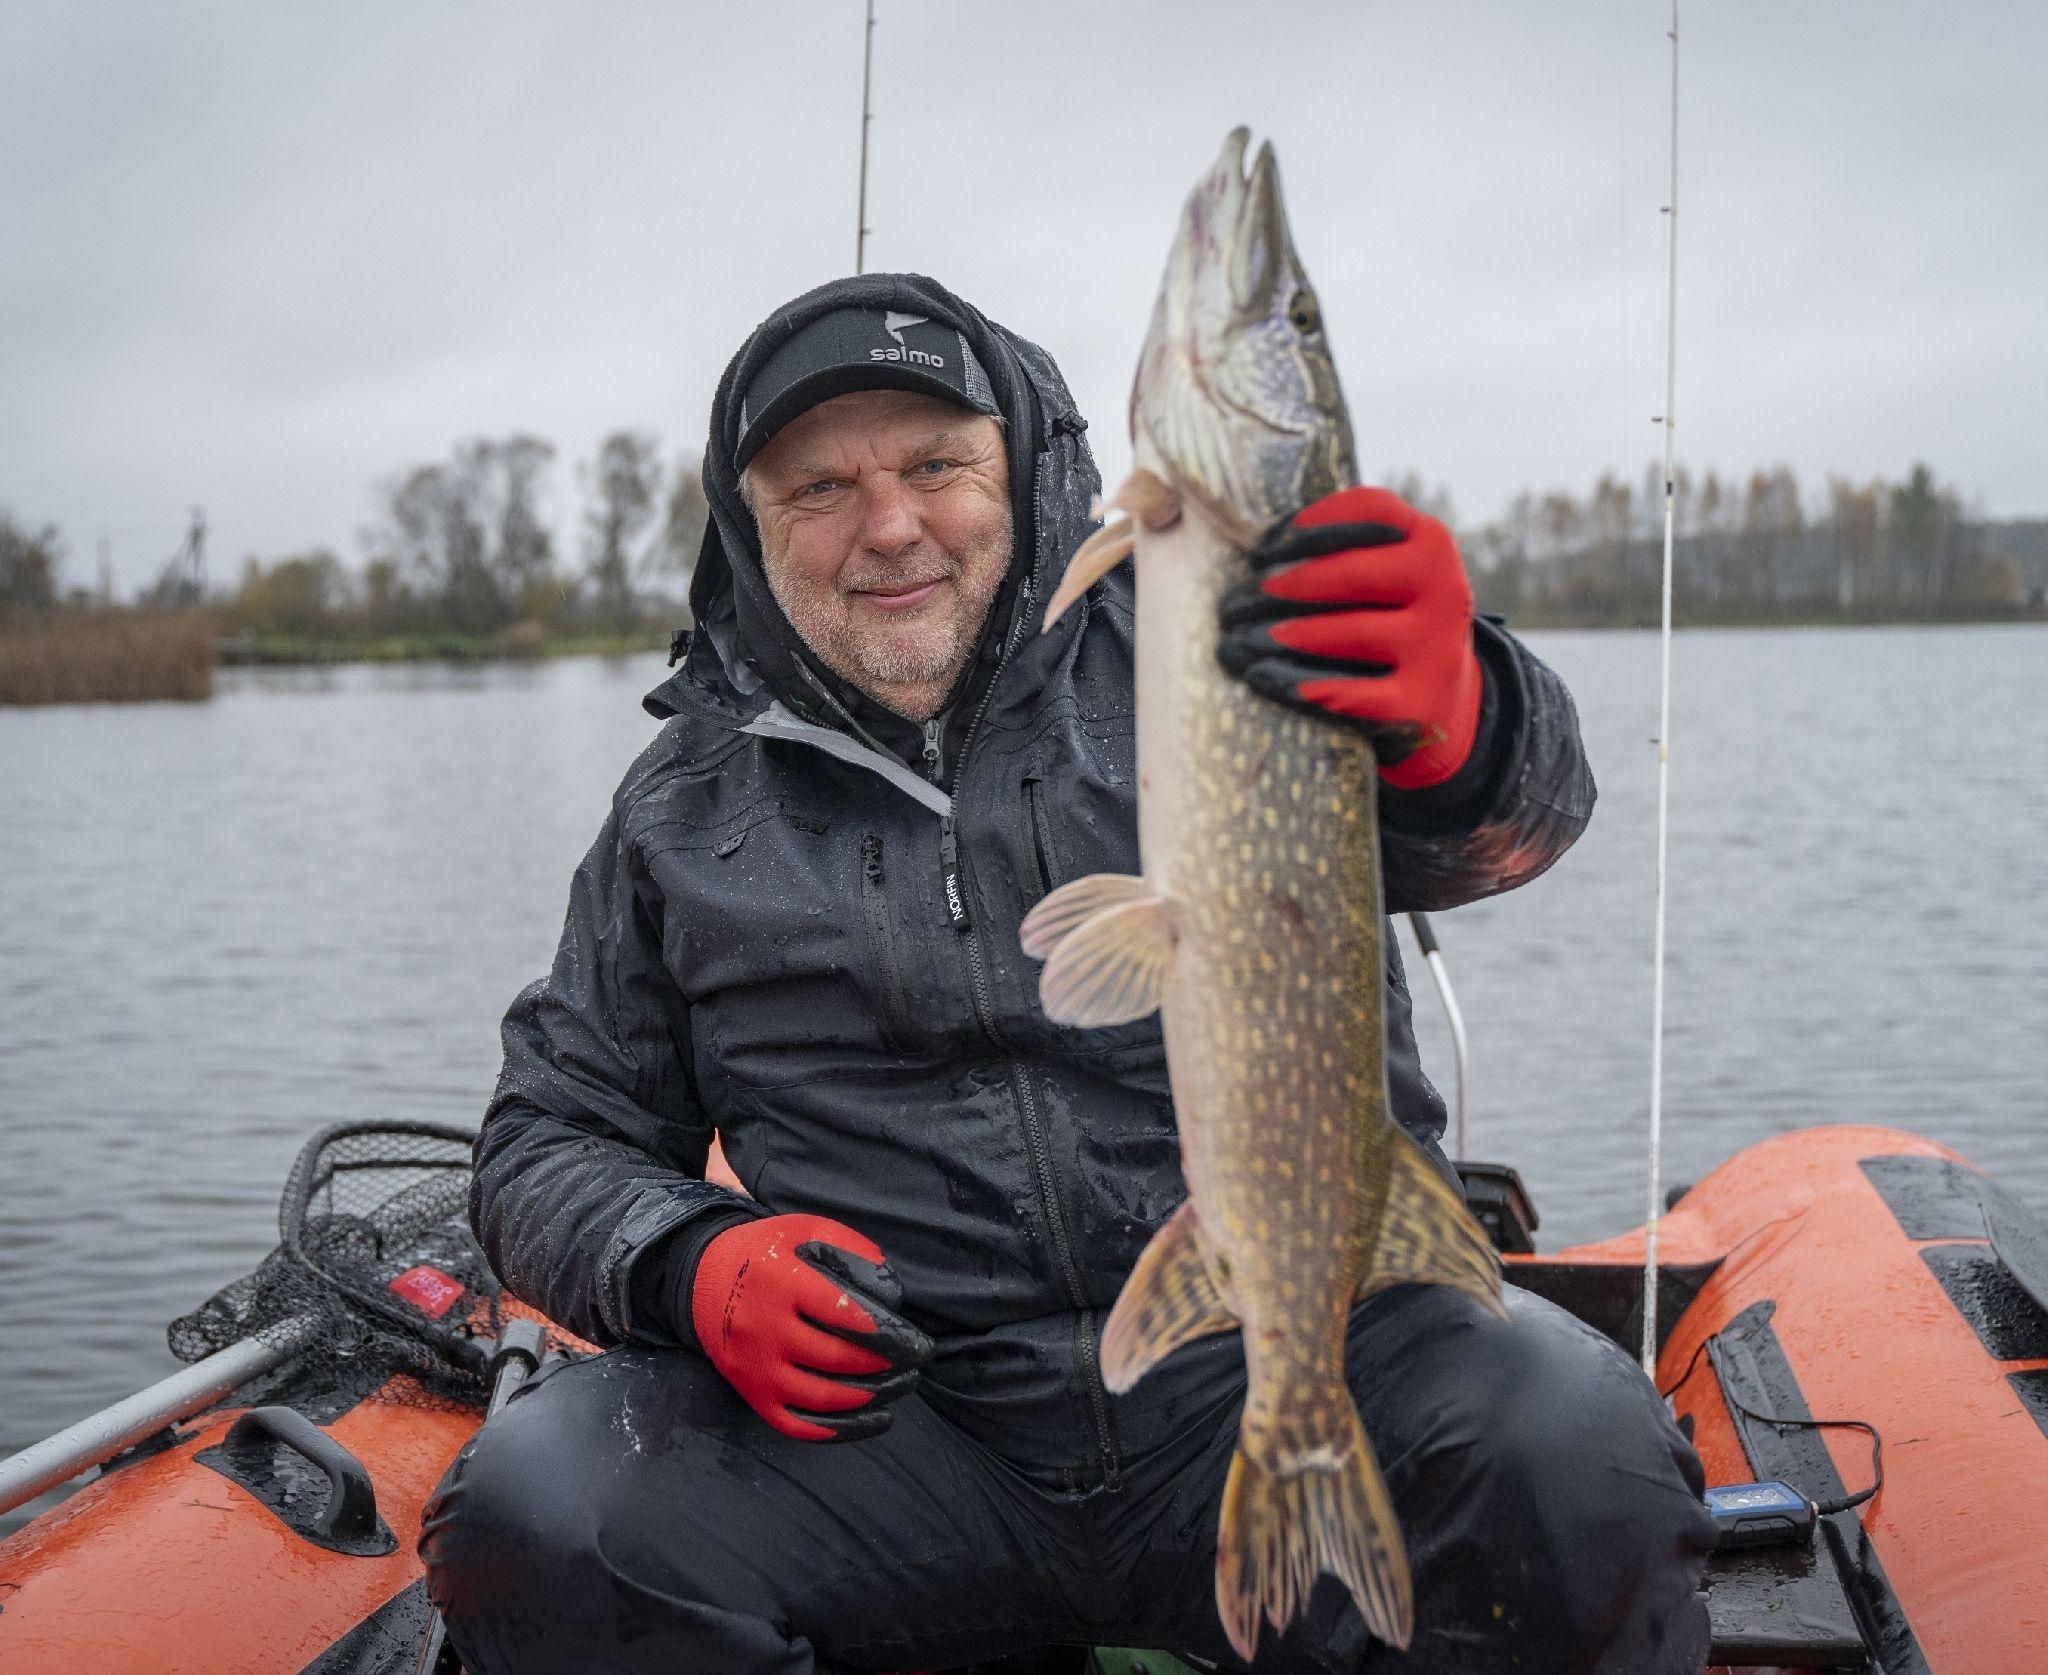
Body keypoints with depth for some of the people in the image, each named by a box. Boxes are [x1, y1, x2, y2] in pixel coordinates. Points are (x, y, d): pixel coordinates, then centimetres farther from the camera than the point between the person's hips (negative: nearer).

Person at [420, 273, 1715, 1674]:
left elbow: (1513, 814, -14)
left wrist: (1447, 719, -40)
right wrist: (693, 1268, -6)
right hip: (891, 1406, 2)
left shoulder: (1194, 647, 3)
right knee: (532, 1520, -22)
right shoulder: (686, 811, 13)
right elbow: (553, 1140, 17)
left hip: (1300, 1353, -1)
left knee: (1581, 1472, -29)